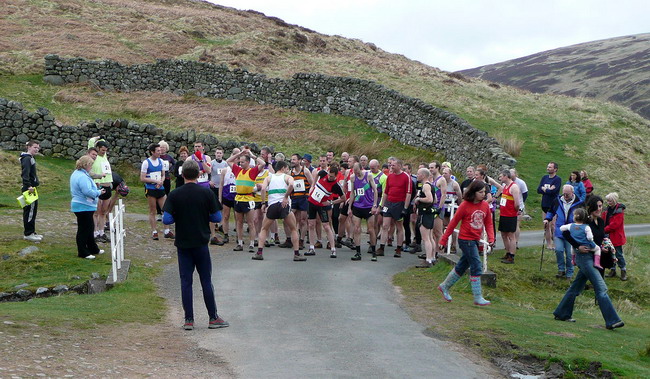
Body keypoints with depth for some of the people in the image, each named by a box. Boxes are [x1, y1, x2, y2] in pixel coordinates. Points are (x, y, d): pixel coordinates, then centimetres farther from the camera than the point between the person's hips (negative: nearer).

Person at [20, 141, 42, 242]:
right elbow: (25, 174, -25)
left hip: (32, 188, 10)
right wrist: (29, 186, -32)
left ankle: (31, 232, 21)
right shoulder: (27, 159, -14)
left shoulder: (31, 158, 18)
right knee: (29, 211, -6)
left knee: (32, 211, 14)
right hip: (29, 190, -10)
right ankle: (28, 234, -2)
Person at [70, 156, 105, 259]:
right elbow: (88, 191, -30)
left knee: (89, 228, 19)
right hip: (84, 207, -11)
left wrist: (97, 190, 17)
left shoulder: (76, 174, 13)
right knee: (83, 229, -2)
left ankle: (93, 249, 29)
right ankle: (82, 252, 6)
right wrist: (99, 192, -15)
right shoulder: (82, 177, -23)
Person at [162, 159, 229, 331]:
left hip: (182, 244, 1)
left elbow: (166, 219, -9)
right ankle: (213, 318, 12)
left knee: (186, 281, 6)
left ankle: (189, 320, 6)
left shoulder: (174, 194, -5)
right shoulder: (206, 193, -6)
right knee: (206, 281, 7)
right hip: (201, 243, -1)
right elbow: (217, 217, -4)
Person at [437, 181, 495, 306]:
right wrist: (443, 240, -5)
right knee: (476, 267, -8)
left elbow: (488, 223, 11)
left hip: (475, 241, 7)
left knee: (462, 266, 16)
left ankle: (444, 287, 33)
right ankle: (478, 298, -1)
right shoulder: (465, 205, -13)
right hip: (465, 240, -7)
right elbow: (453, 222, -7)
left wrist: (491, 237, -7)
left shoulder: (485, 205, 3)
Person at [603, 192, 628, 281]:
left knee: (618, 254, 0)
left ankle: (623, 271, 12)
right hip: (608, 237, 7)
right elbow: (604, 220, 13)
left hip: (616, 237, -7)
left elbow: (615, 224, -21)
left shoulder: (619, 211, -16)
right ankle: (612, 270, 23)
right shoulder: (608, 209, 7)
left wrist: (604, 230, -18)